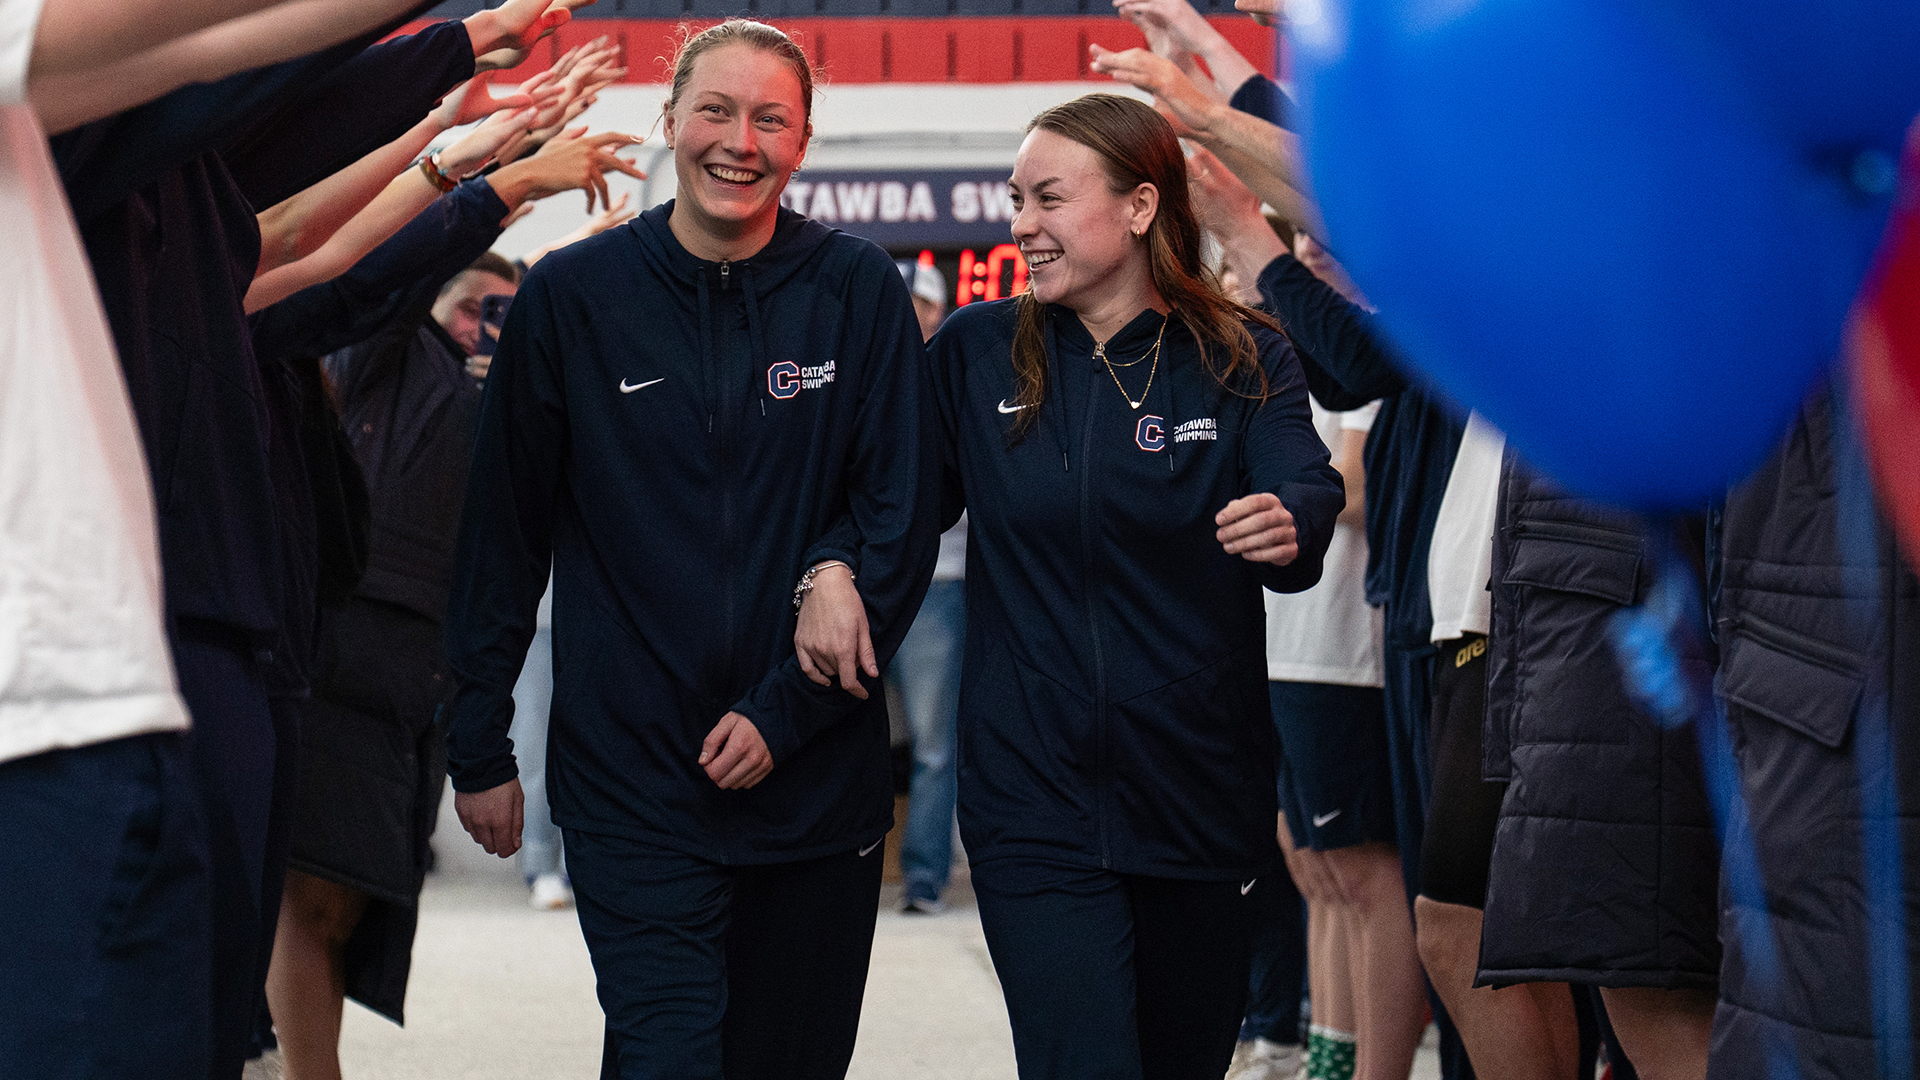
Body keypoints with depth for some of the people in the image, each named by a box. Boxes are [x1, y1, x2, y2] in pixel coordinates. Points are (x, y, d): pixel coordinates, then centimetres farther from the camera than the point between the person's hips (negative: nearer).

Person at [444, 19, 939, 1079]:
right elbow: (501, 533, 4)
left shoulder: (858, 292, 0)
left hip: (817, 780, 2)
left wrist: (784, 712, -8)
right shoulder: (570, 297, 0)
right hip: (631, 780, -1)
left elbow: (904, 517, -1)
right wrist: (477, 747, 4)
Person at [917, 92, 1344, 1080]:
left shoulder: (1241, 361, 0)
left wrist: (1286, 529, -39)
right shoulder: (975, 352, 4)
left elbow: (1308, 493, -16)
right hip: (1034, 800, -1)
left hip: (1200, 799, 1)